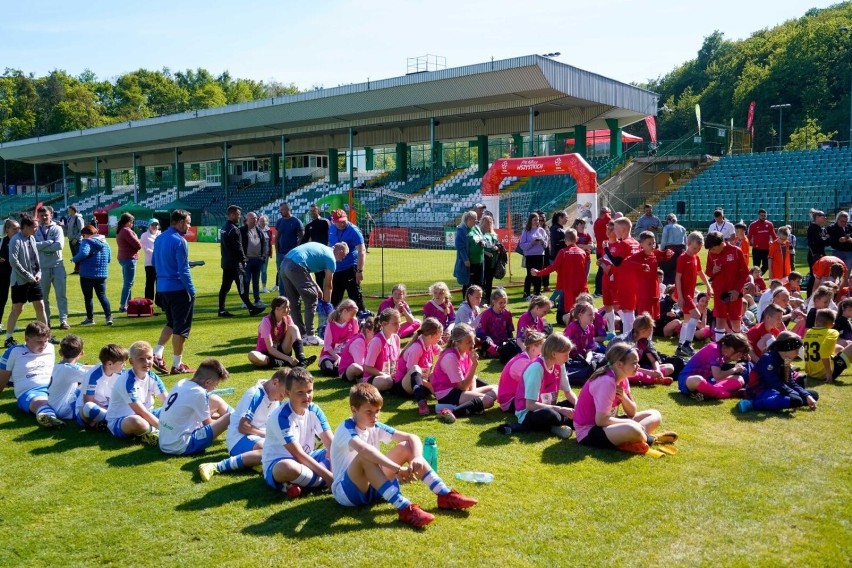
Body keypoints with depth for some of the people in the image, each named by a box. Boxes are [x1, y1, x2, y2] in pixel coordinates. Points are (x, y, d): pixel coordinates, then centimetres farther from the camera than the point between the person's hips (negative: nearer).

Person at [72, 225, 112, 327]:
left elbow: (83, 254, -28)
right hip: (102, 274, 6)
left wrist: (74, 259, -11)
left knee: (88, 297, 8)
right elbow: (109, 258, 17)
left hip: (87, 275, -6)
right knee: (102, 296, 10)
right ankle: (109, 317, -2)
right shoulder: (105, 243, 11)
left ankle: (90, 318, 14)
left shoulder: (87, 242, -12)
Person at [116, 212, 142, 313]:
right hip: (129, 259, -10)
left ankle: (127, 304, 23)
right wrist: (139, 244, 4)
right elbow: (138, 245, -17)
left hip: (123, 258, 10)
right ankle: (123, 306, -8)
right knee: (128, 283, -7)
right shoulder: (127, 231, -17)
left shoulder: (120, 231, 14)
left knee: (126, 283, 16)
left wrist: (136, 244, -4)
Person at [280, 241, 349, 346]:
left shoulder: (320, 248, 28)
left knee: (294, 302, 17)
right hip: (296, 267, -9)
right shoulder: (331, 258, 6)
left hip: (284, 264, 9)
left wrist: (316, 287, 27)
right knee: (311, 300, 4)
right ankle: (310, 336, 7)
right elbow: (328, 286, 10)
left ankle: (301, 334, 24)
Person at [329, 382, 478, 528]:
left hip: (373, 487, 7)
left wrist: (417, 458, -27)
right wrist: (398, 469, -45)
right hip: (346, 491, -7)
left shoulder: (375, 427, 2)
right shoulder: (346, 429, -19)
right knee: (365, 456, -36)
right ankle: (404, 508, -41)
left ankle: (445, 495, -13)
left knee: (405, 447, -7)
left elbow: (412, 437, -5)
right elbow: (364, 449, -42)